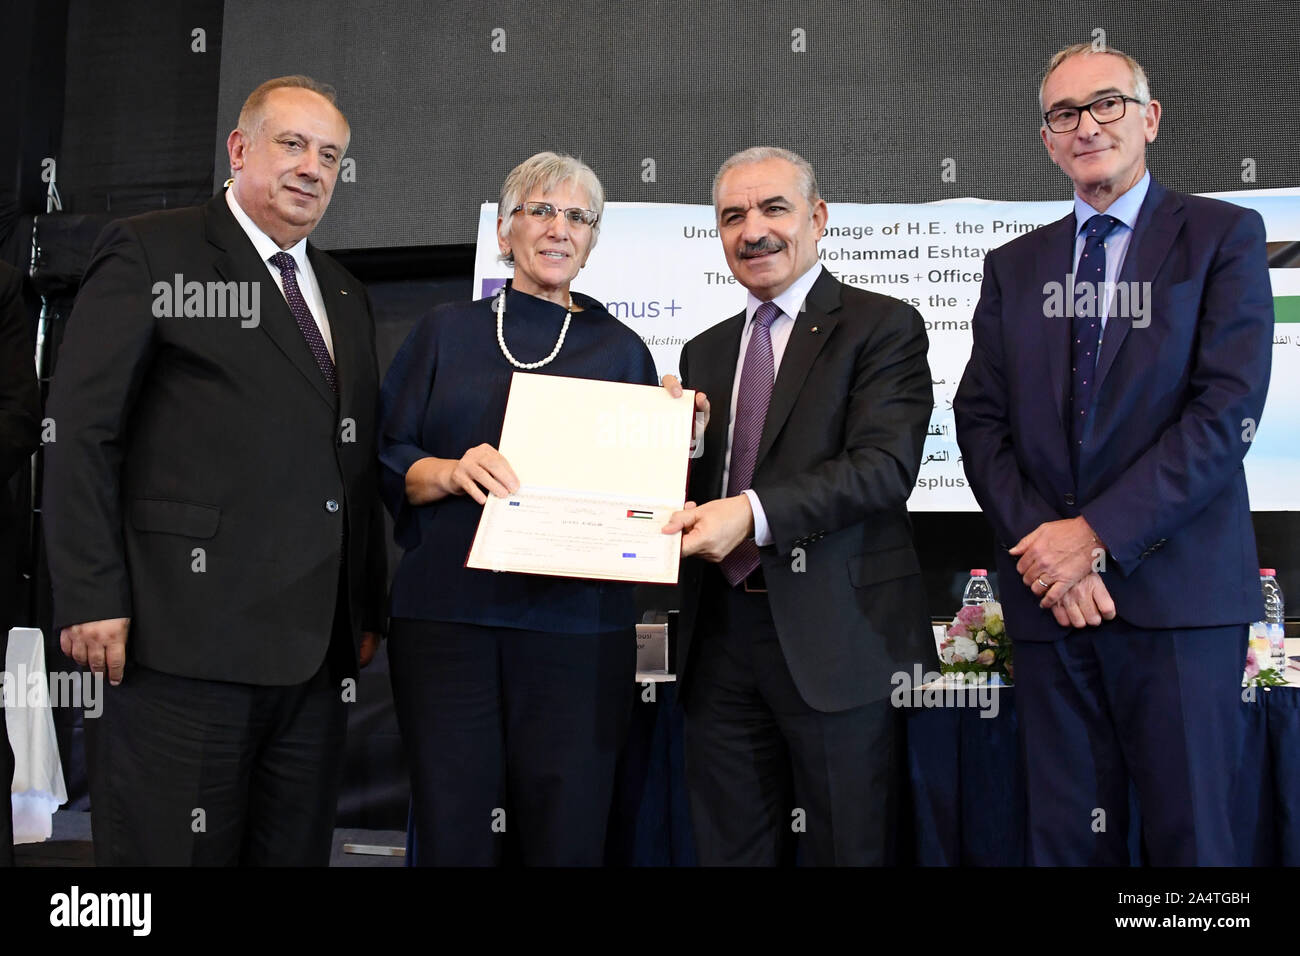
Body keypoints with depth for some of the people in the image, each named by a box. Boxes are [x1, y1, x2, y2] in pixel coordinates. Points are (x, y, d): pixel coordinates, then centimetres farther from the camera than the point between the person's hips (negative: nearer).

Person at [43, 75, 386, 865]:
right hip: (184, 643, -6)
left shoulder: (346, 296, 20)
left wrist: (368, 611, 15)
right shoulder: (150, 254, 1)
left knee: (297, 851, 11)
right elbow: (82, 434, -6)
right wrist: (93, 601, -12)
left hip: (315, 652, 6)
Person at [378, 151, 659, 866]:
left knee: (567, 840, 2)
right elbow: (385, 458, 8)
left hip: (577, 622, 0)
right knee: (453, 838, 1)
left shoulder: (621, 350, 13)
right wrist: (451, 472, -11)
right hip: (447, 612, 0)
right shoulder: (445, 332, 13)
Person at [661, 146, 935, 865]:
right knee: (727, 849, 14)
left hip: (837, 639, -5)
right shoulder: (705, 352, 17)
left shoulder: (884, 327, -2)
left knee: (844, 849, 7)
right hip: (720, 640, 5)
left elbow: (885, 465, -15)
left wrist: (754, 511, -27)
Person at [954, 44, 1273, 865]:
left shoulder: (1223, 236, 4)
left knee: (1191, 837, 2)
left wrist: (1100, 534, -14)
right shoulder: (1014, 267, 15)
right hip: (1048, 596, 3)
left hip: (1177, 590, -3)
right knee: (1067, 838, 8)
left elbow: (1227, 409, -8)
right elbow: (980, 421, 8)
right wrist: (1040, 543, -8)